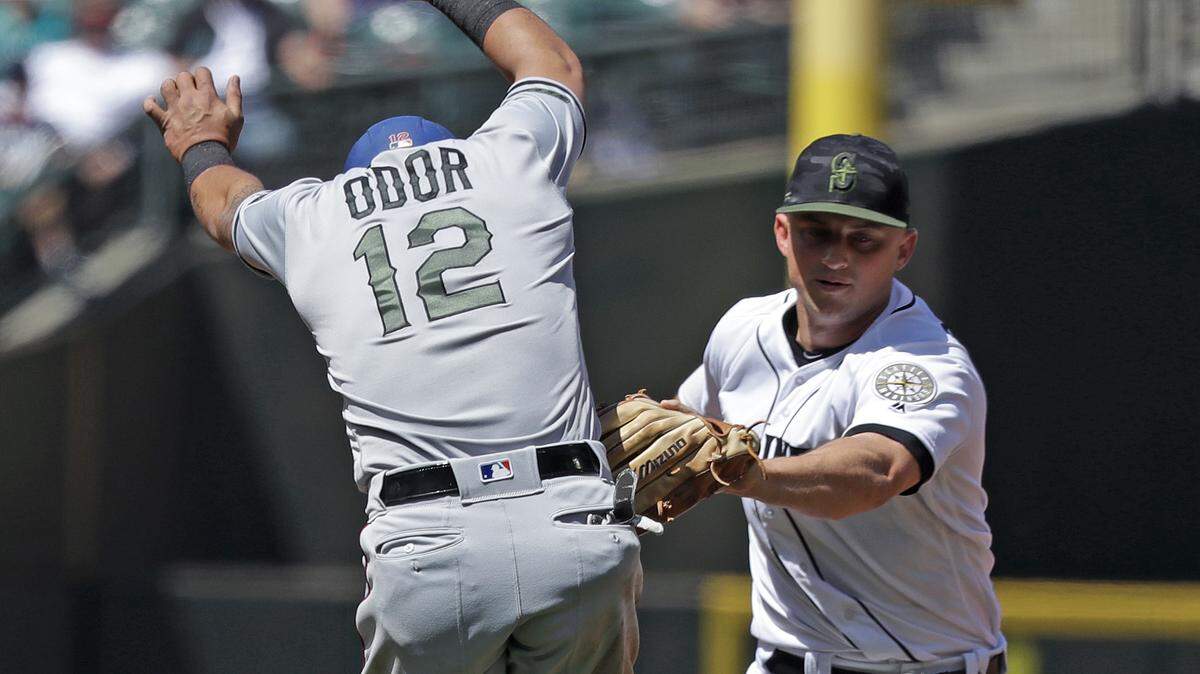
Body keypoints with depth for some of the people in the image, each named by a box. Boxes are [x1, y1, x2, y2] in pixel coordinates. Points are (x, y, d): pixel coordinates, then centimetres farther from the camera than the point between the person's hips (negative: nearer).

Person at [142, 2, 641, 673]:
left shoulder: (307, 220, 18)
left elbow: (227, 200, 44)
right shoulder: (512, 156, 16)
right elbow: (557, 62, 41)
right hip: (577, 533, 0)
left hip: (426, 550, 0)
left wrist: (203, 142, 66)